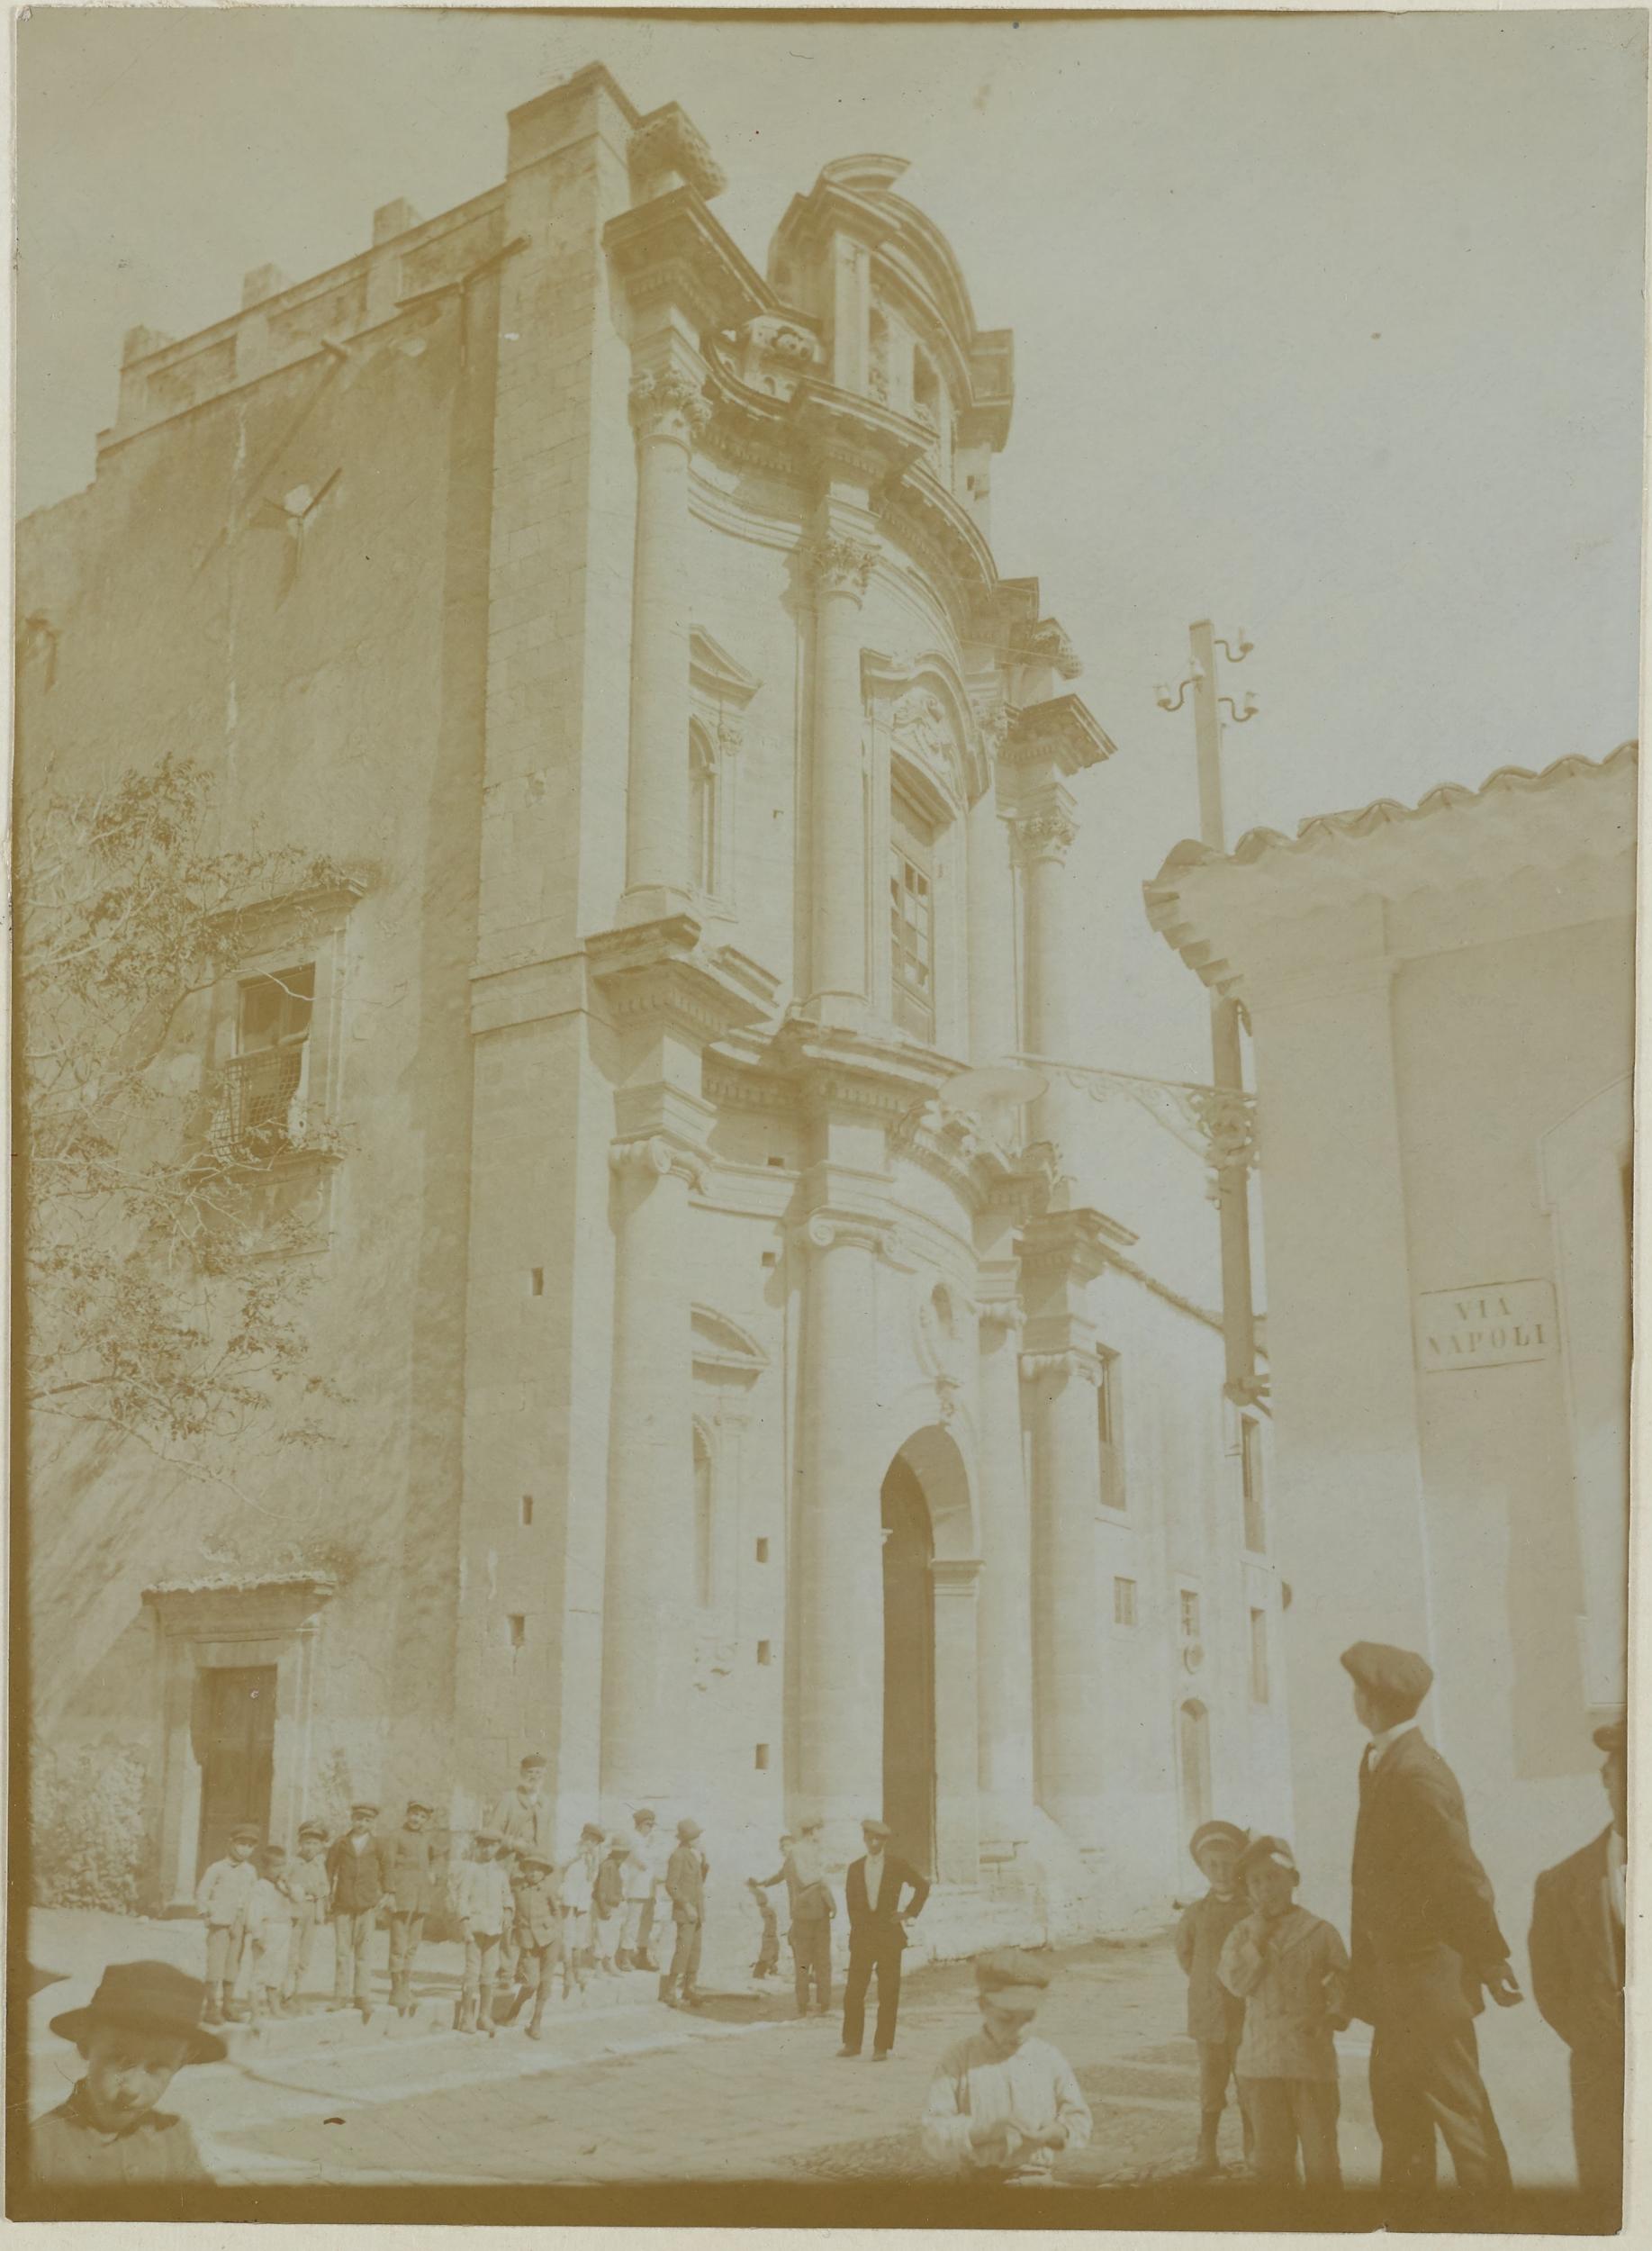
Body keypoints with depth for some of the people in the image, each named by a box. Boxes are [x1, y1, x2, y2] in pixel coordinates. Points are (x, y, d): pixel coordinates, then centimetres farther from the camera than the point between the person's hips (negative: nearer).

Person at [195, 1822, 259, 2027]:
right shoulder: (218, 1868, -5)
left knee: (233, 1966, 6)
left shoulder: (251, 1871, 9)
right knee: (216, 1964, -9)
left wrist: (250, 1921, 10)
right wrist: (206, 1916, -3)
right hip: (220, 1924, -5)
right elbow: (201, 1893, -1)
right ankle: (213, 2008, -5)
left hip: (240, 1926, 5)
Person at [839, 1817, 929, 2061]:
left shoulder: (897, 1865, 0)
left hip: (889, 1936, -2)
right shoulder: (855, 1868, 7)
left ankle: (882, 2047, 5)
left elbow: (922, 1886, 7)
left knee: (888, 1996, -2)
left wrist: (909, 1913, 1)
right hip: (862, 1938, 2)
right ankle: (852, 2043, 13)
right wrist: (857, 1927, 7)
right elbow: (851, 1902, 14)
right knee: (853, 1993, 0)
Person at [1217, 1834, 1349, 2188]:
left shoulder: (1319, 1932, 1)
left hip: (1312, 2056, -2)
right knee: (1271, 2156, 9)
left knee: (1321, 2156, 2)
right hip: (1261, 2062, 2)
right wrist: (1256, 1942, -13)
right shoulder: (1242, 1935, 6)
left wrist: (1334, 2017, -15)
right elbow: (1236, 1984, -6)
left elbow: (1344, 1983, 2)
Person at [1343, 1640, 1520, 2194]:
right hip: (1396, 1974, 10)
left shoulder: (1418, 1776, -22)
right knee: (1393, 2097, 17)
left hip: (1429, 1974, -10)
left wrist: (1492, 1962, -18)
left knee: (1455, 2101, -1)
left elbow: (1462, 1877, -22)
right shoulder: (1379, 1762, 8)